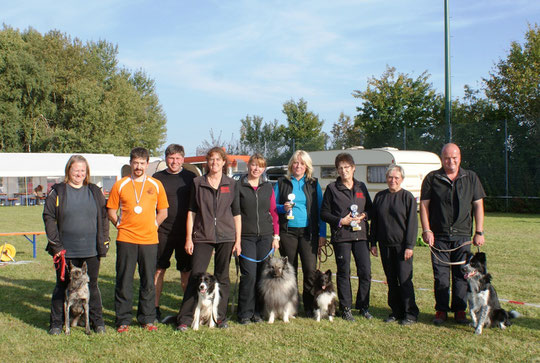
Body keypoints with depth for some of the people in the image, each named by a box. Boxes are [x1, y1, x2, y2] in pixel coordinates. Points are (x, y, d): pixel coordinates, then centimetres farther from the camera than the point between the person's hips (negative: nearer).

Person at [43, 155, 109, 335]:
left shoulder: (95, 192, 8)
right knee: (62, 286, 8)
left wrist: (103, 242, 4)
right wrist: (55, 244, -7)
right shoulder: (58, 192, 1)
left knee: (92, 286, 9)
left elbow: (103, 217, 10)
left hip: (91, 251, 1)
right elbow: (48, 218, -1)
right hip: (66, 251, -1)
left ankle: (97, 321, 20)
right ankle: (56, 323, 20)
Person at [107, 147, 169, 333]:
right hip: (126, 239, -1)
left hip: (149, 240, 1)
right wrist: (121, 225, 0)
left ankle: (147, 319, 17)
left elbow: (163, 212, 12)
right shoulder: (120, 185, 4)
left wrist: (152, 225, 3)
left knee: (148, 281, 6)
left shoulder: (156, 185, 6)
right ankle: (123, 320, 13)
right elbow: (111, 211, 9)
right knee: (124, 281, 3)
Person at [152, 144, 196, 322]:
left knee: (186, 270, 6)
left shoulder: (191, 178, 6)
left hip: (185, 232, 0)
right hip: (162, 232, 0)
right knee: (159, 269, 3)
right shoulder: (157, 178, 6)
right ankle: (155, 308, 12)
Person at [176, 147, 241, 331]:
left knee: (222, 277, 7)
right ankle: (185, 318, 2)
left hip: (225, 236, 1)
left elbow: (237, 214, 8)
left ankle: (221, 316, 17)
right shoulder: (198, 183, 5)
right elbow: (191, 212, 6)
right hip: (202, 236, -1)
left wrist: (238, 240, 4)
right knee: (196, 276, -4)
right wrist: (189, 238, 0)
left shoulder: (231, 184, 7)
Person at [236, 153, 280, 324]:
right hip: (246, 236, -3)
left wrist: (276, 236, 7)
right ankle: (245, 313, 4)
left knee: (262, 275, 4)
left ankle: (257, 311, 17)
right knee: (249, 275, -9)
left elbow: (273, 212, 13)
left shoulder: (268, 187, 10)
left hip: (265, 236, 3)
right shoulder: (238, 186, 1)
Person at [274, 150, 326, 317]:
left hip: (308, 232, 0)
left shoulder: (313, 184, 10)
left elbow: (320, 208, 7)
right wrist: (283, 207, -11)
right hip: (288, 232, 0)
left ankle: (309, 307, 3)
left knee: (310, 269, -8)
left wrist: (322, 233, 1)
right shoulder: (282, 183, 9)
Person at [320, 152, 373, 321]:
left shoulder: (361, 187, 14)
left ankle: (363, 306, 16)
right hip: (341, 236, -3)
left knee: (365, 271, 0)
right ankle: (345, 308, 13)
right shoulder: (332, 188, 4)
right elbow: (324, 213, 2)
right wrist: (340, 221, -11)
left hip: (360, 234, 3)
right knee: (344, 272, 2)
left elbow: (370, 208, 20)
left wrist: (364, 215, -2)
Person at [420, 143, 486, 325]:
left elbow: (478, 205, 8)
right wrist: (426, 230, -6)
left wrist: (479, 232, 2)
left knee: (462, 274, 4)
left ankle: (459, 310, 15)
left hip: (462, 236, 1)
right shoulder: (432, 178, 4)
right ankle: (441, 310, 14)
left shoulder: (471, 178, 9)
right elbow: (424, 205, 3)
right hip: (439, 236, -1)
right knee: (440, 275, 3)